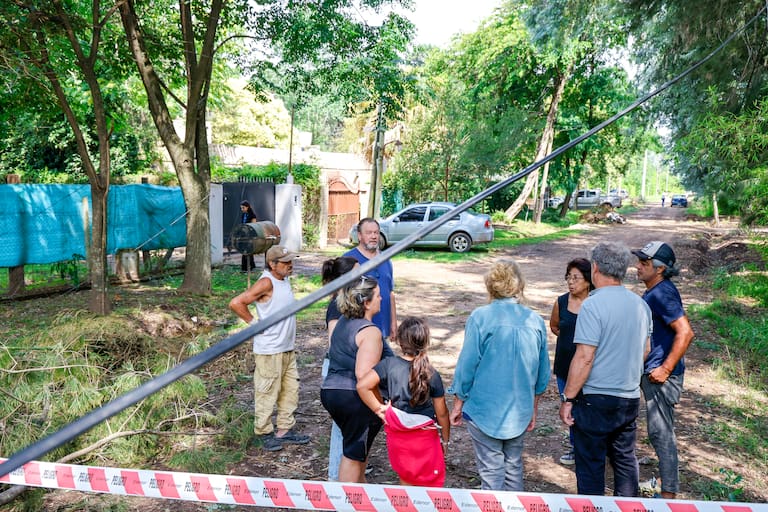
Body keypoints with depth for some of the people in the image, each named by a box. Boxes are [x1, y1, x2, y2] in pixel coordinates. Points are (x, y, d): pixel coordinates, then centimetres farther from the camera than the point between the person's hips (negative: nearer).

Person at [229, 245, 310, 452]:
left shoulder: (284, 280, 9)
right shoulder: (266, 282, -18)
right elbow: (236, 303, -23)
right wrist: (254, 323, -16)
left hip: (288, 348, 9)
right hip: (269, 351, -9)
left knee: (290, 390, 14)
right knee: (267, 392, 2)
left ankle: (285, 429, 25)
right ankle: (263, 433, 17)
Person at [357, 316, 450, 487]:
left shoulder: (389, 365, -13)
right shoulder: (432, 375, -14)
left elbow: (362, 385, -21)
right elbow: (441, 412, -7)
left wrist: (378, 408, -8)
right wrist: (445, 439, 8)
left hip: (397, 434, 2)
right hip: (425, 436, -2)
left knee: (406, 481, 22)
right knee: (428, 484, 15)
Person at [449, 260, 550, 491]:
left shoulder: (480, 317, -14)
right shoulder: (535, 321, -1)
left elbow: (467, 365, -11)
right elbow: (542, 373, 6)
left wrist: (458, 405, 1)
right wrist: (533, 409, 19)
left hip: (485, 409, -4)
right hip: (520, 411, 4)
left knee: (491, 471, 6)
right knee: (514, 467, 18)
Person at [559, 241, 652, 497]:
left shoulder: (593, 305, -18)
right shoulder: (640, 304, 4)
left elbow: (584, 358, -21)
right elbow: (645, 350, 16)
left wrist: (567, 399, -14)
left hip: (595, 400, -7)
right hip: (630, 399, 7)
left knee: (590, 466, 7)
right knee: (625, 460, 20)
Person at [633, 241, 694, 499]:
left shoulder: (662, 293, -20)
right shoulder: (654, 292, 10)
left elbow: (685, 332, -27)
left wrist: (666, 369, -24)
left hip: (661, 375, -10)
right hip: (652, 373, 10)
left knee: (661, 432, -1)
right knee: (659, 431, 20)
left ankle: (669, 493, 9)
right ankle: (665, 480, 34)